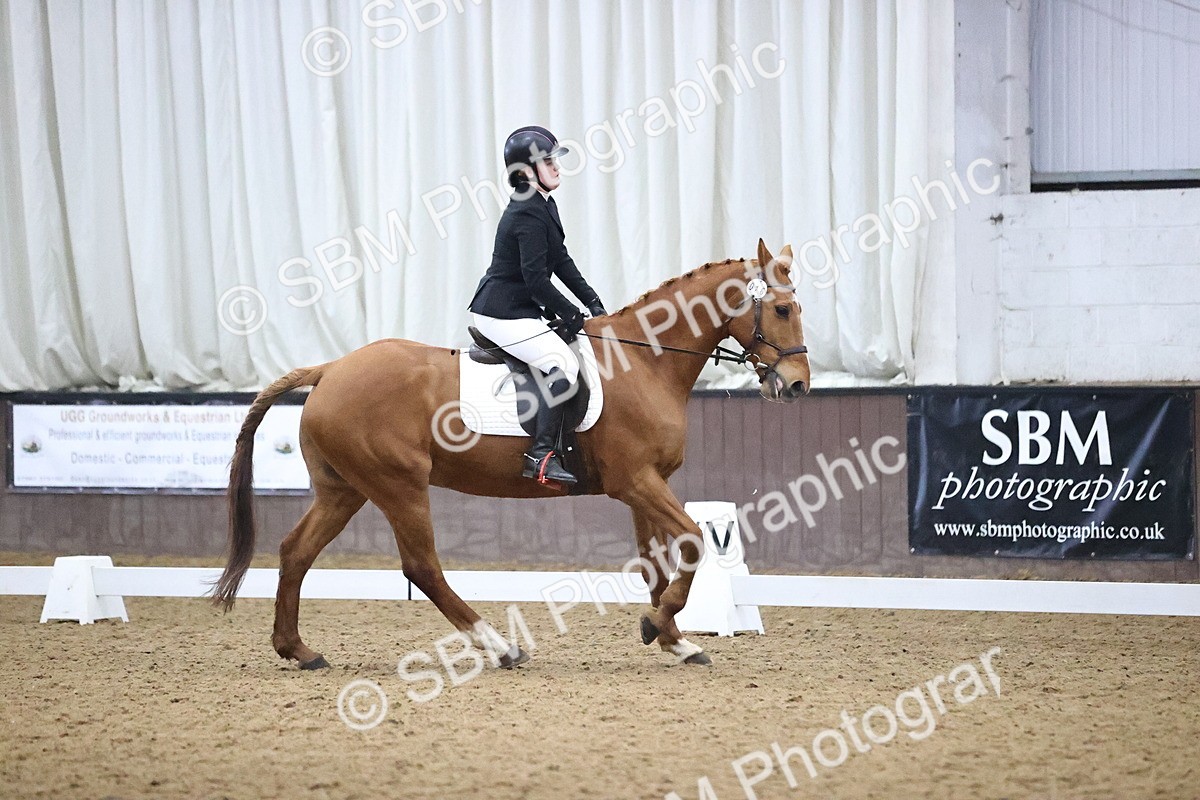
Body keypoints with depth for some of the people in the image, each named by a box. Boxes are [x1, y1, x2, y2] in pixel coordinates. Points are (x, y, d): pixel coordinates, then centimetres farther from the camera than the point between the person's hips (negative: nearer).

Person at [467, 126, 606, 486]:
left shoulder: (544, 207, 13)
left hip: (520, 309, 11)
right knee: (563, 362, -22)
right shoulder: (528, 214, -19)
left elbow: (562, 263, 18)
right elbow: (535, 278, -22)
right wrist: (571, 314, -13)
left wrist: (592, 302, 12)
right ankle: (541, 455, -25)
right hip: (504, 314, -11)